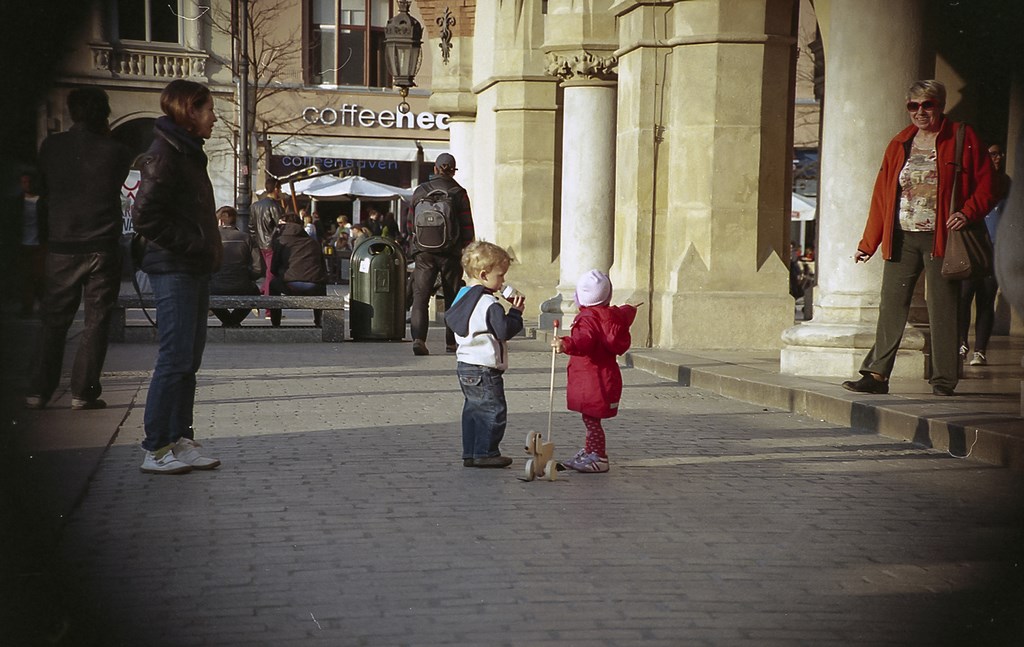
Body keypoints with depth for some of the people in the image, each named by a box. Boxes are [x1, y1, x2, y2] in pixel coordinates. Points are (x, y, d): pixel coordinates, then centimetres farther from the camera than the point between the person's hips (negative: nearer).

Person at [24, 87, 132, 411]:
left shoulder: (51, 146, 2)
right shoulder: (115, 152, -5)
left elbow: (43, 196, 9)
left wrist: (45, 238, 19)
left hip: (61, 248, 2)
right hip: (102, 248, -2)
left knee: (54, 320, 11)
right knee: (96, 321, 4)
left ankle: (38, 392, 9)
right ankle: (83, 393, 1)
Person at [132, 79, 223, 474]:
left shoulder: (189, 153, 18)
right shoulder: (165, 155, -12)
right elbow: (144, 216, -19)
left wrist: (207, 249, 12)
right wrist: (191, 245, -16)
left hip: (194, 270, 10)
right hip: (174, 270, -10)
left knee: (188, 360, 11)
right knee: (175, 359, -8)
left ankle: (179, 441, 17)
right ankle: (156, 451, -2)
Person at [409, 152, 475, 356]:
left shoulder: (419, 191, 6)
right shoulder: (458, 193, -2)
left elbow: (410, 223, 12)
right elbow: (467, 227, -3)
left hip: (424, 252, 1)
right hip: (450, 253, -1)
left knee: (420, 295, -1)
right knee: (452, 298, 11)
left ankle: (418, 338, -19)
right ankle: (451, 342, 15)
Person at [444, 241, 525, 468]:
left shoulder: (462, 297, 10)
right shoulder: (489, 304, -19)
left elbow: (450, 319, 23)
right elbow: (505, 330, -21)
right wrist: (515, 312, -7)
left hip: (465, 365, 10)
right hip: (484, 369, -10)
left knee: (473, 409, 15)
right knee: (494, 410, -2)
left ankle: (470, 453, 18)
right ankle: (485, 452, 0)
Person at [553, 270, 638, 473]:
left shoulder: (588, 319, -18)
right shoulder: (616, 314, 10)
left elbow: (584, 341, -38)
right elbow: (626, 314, 35)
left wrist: (567, 344, -57)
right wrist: (630, 309, 58)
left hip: (592, 379, -10)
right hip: (606, 376, 10)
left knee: (591, 418, -6)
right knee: (591, 418, 20)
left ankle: (598, 458, -4)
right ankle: (590, 452, 30)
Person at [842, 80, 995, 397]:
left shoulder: (962, 138, 3)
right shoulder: (899, 144, 14)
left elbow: (986, 185, 1)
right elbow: (881, 196, 14)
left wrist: (967, 212, -17)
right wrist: (868, 243, 13)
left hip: (940, 237, -4)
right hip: (902, 239, 4)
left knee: (942, 309, -1)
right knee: (891, 307, 1)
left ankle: (944, 379, 6)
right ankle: (877, 375, 4)